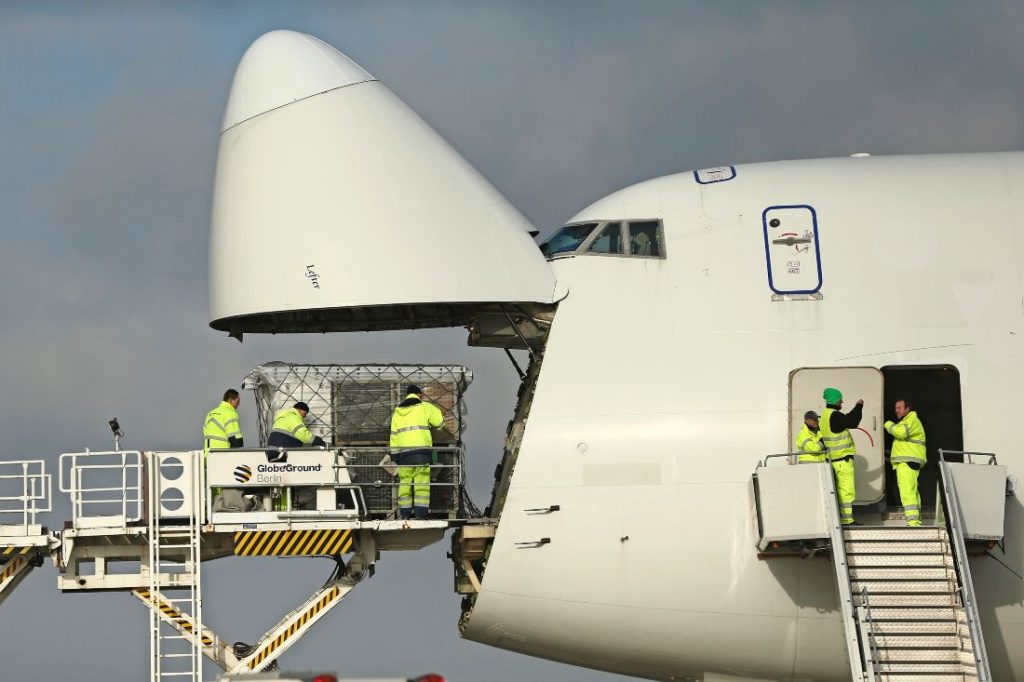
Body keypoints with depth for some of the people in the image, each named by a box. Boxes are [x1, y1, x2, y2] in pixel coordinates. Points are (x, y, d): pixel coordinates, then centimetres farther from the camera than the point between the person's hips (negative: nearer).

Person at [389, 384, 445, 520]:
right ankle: (421, 514, -11)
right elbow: (439, 421, 8)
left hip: (404, 452, 3)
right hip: (422, 450, -3)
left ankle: (404, 514, 4)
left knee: (405, 483, 7)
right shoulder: (424, 407, 3)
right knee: (422, 483, -4)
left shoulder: (397, 412, 15)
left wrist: (394, 456, 15)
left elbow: (393, 435, 13)